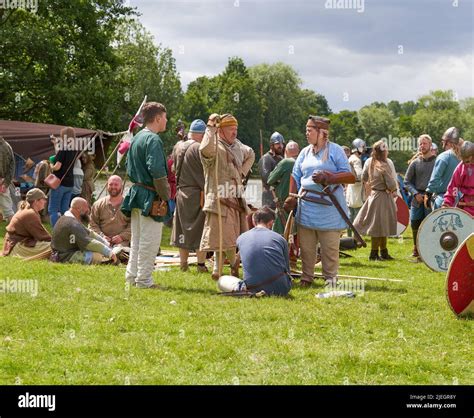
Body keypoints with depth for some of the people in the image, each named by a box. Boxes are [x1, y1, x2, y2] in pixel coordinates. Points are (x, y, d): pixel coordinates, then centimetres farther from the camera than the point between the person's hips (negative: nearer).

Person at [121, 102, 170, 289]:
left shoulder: (136, 139, 14)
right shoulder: (153, 139, -15)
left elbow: (129, 167, 17)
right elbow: (157, 170, -23)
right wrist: (165, 195, -15)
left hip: (136, 193, 9)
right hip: (150, 196, -9)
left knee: (137, 239, 15)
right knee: (149, 240, -4)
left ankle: (132, 276, 20)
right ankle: (144, 280, -1)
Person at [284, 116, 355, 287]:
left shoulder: (335, 150, -1)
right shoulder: (305, 152, 15)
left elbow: (350, 176, -6)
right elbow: (295, 176, 16)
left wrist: (328, 178, -17)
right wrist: (292, 197, 3)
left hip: (328, 207, -4)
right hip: (306, 207, 5)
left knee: (330, 247, 0)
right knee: (306, 247, 7)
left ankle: (330, 277, 11)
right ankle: (307, 276, 18)